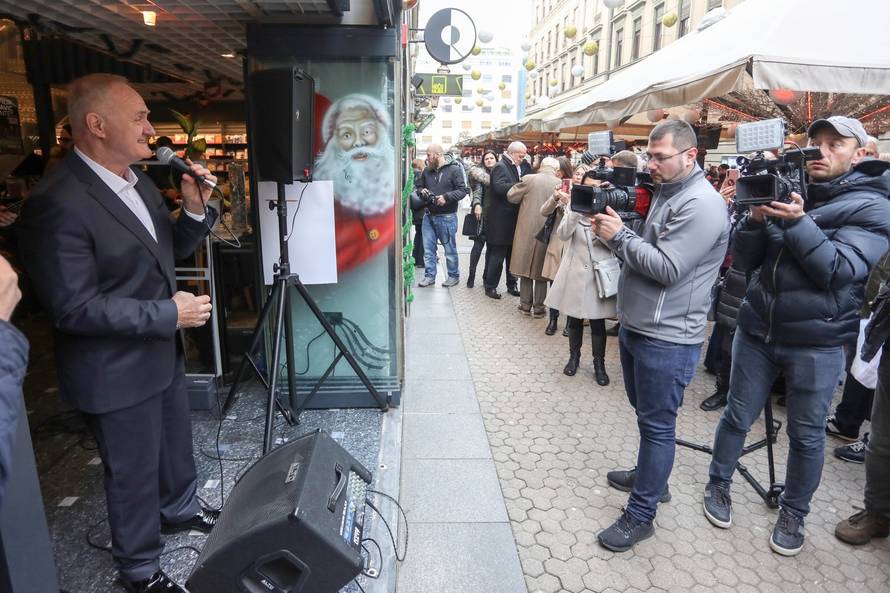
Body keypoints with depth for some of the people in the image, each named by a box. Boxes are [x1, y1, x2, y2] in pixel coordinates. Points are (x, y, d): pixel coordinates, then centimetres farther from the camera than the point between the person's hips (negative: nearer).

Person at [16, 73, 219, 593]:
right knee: (134, 473, 12)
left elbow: (166, 253, 9)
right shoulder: (58, 203, -25)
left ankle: (180, 510, 53)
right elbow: (75, 308, -25)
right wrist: (168, 314, -22)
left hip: (164, 351, 8)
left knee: (177, 446, 26)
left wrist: (195, 209, -8)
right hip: (116, 371, -7)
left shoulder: (136, 177, 1)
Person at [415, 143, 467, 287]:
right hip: (429, 216, 5)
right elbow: (419, 186, 22)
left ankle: (454, 276, 20)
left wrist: (446, 197, -24)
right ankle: (429, 276, 18)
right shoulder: (427, 171, 10)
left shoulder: (454, 169, -7)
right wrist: (422, 191, -2)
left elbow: (462, 190, -12)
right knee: (428, 249, 7)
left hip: (447, 217, -5)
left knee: (450, 249, 6)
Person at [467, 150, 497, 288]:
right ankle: (471, 275, 2)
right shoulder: (480, 173, 3)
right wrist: (477, 205, -26)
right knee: (478, 244, -5)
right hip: (483, 214, -3)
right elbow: (477, 190, -9)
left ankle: (487, 276, 12)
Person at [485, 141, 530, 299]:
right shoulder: (500, 167, -10)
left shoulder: (519, 167, 16)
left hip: (514, 219, 8)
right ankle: (490, 287, 9)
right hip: (501, 221, -8)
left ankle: (512, 285, 25)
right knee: (497, 255, -1)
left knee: (513, 255, 14)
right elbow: (500, 187, -26)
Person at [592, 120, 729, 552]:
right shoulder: (666, 193, 14)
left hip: (667, 339, -10)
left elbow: (667, 268, -24)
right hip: (636, 326, 10)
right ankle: (649, 476, 43)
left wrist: (620, 236, -15)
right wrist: (615, 235, -2)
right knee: (645, 412, 23)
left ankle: (641, 515, 15)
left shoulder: (701, 204, -18)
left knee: (657, 424, 2)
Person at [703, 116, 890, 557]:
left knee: (806, 435, 10)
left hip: (817, 343, -3)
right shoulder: (787, 192, 6)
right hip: (756, 329, 3)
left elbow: (842, 271, -17)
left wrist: (798, 223, -26)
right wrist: (755, 218, -15)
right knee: (737, 416, 13)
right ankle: (718, 484, 33)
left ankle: (793, 513, 30)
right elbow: (744, 260, 2)